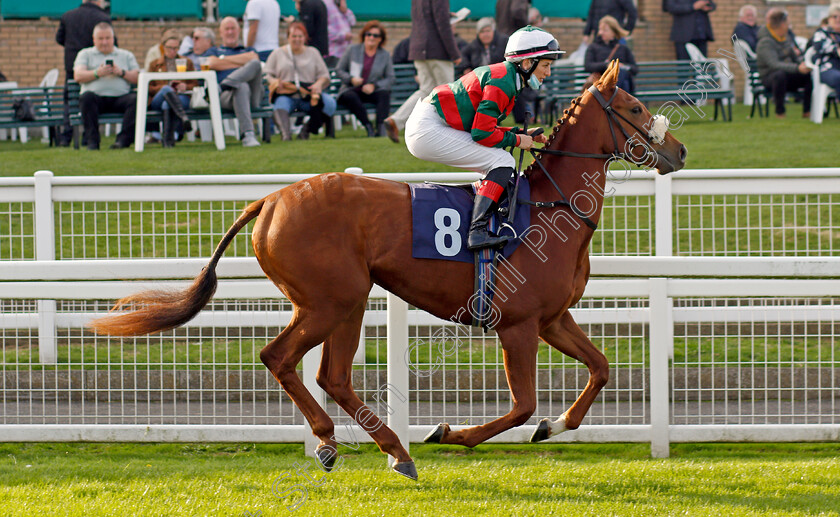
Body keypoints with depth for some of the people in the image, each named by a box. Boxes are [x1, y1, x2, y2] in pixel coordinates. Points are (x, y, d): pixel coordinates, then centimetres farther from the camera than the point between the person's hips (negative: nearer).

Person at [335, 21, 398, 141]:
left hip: (371, 92, 1)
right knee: (350, 97, -36)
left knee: (385, 94, -31)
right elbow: (339, 70, 9)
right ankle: (369, 127, -41)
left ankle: (381, 127, -46)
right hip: (351, 90, -1)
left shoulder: (385, 55, 10)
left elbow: (391, 78, 4)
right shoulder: (353, 50, 7)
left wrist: (374, 85, -13)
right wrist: (351, 79, -11)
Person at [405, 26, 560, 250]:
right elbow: (482, 133, -20)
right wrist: (517, 140, -6)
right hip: (429, 129, -11)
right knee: (503, 162, -15)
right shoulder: (502, 82, -15)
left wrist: (524, 134, 13)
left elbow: (483, 127, 19)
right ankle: (478, 231, -27)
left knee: (499, 162, 16)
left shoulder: (503, 74, 16)